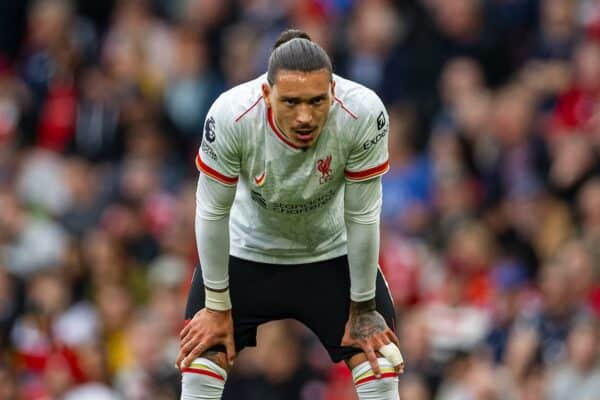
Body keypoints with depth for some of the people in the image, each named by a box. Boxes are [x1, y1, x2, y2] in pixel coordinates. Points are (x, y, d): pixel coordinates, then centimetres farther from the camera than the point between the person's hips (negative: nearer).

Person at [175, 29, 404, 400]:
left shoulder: (364, 114, -34)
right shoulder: (230, 115, -34)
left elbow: (362, 216, -21)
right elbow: (212, 212, -20)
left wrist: (363, 308, -11)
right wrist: (218, 307, -11)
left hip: (332, 254, 0)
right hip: (245, 253, 0)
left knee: (380, 369, -5)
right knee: (200, 360, -5)